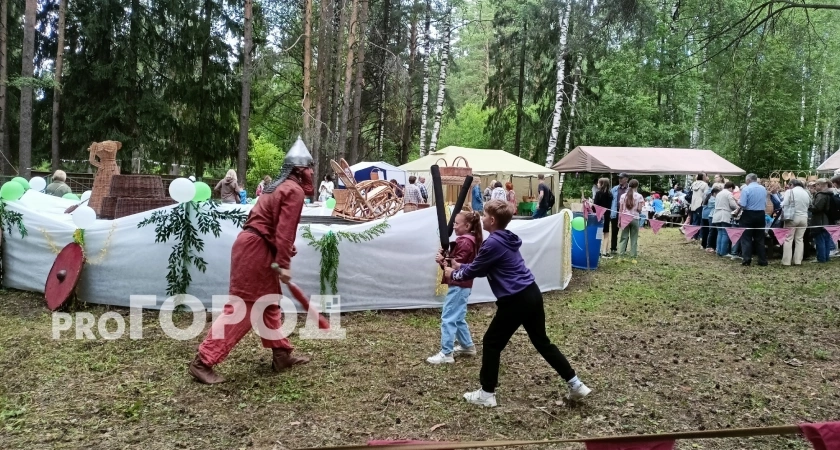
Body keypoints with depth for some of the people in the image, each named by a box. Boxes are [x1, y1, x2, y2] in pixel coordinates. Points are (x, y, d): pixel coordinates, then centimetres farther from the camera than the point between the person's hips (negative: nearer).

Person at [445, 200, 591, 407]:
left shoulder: (493, 243, -15)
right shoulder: (507, 239, 14)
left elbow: (474, 271, -5)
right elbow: (482, 267, 25)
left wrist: (453, 274, 13)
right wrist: (460, 266, 25)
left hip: (516, 300, -9)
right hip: (531, 294, 9)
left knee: (491, 343, 6)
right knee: (542, 342, 19)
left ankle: (486, 394, 15)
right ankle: (576, 385, 22)